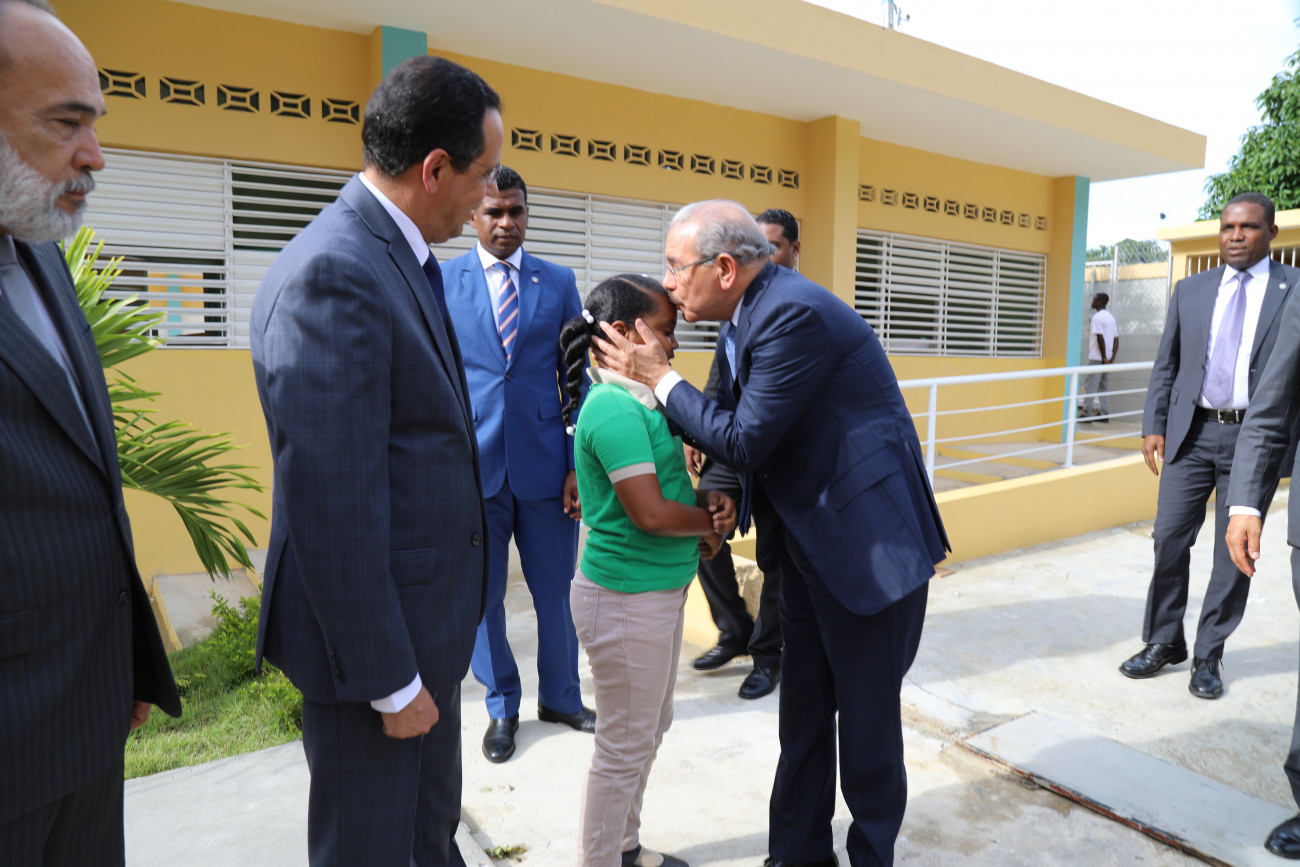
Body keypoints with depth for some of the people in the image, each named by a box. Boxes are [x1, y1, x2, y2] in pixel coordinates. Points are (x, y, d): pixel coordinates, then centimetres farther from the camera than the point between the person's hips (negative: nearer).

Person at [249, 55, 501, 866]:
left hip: (425, 618, 9)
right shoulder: (332, 273, -23)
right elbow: (332, 505, -25)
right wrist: (389, 680, -18)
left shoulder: (397, 256, 7)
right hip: (376, 639, -9)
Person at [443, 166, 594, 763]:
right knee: (481, 596, 11)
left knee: (556, 591, 11)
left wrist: (583, 463, -2)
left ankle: (560, 698, 35)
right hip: (472, 463, 0)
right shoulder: (441, 281, 2)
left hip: (545, 462, 1)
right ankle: (502, 706, 33)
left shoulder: (559, 282, 5)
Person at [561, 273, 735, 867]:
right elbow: (650, 512, -27)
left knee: (650, 730, 23)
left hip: (660, 591, 10)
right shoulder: (614, 409, -22)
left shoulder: (641, 401, 8)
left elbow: (672, 483, 14)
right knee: (624, 748, 7)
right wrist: (711, 522, -9)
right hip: (627, 600, -10)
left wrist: (710, 501, -6)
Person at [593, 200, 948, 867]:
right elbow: (732, 421, 14)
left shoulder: (795, 314, -24)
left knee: (866, 717, 8)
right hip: (809, 539, 9)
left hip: (869, 543, -9)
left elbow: (746, 441, -21)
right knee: (803, 711, 17)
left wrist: (659, 378, -13)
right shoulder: (747, 317, 6)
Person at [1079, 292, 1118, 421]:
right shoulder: (1110, 317, 16)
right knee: (1104, 386, 9)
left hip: (1097, 358, -8)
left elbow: (1100, 338, -18)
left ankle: (1086, 414, -9)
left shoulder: (1097, 317, -10)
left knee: (1090, 386, -6)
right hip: (1107, 359, 8)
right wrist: (1112, 359, 9)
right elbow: (1116, 340, 13)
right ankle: (1104, 414, 8)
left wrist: (1104, 358, -14)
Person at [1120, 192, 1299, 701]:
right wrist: (1154, 426, 3)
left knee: (1234, 553, 6)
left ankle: (1208, 656, 20)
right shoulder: (1190, 290, 9)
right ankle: (1163, 643, 20)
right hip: (1192, 434, 2)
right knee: (1169, 540, 3)